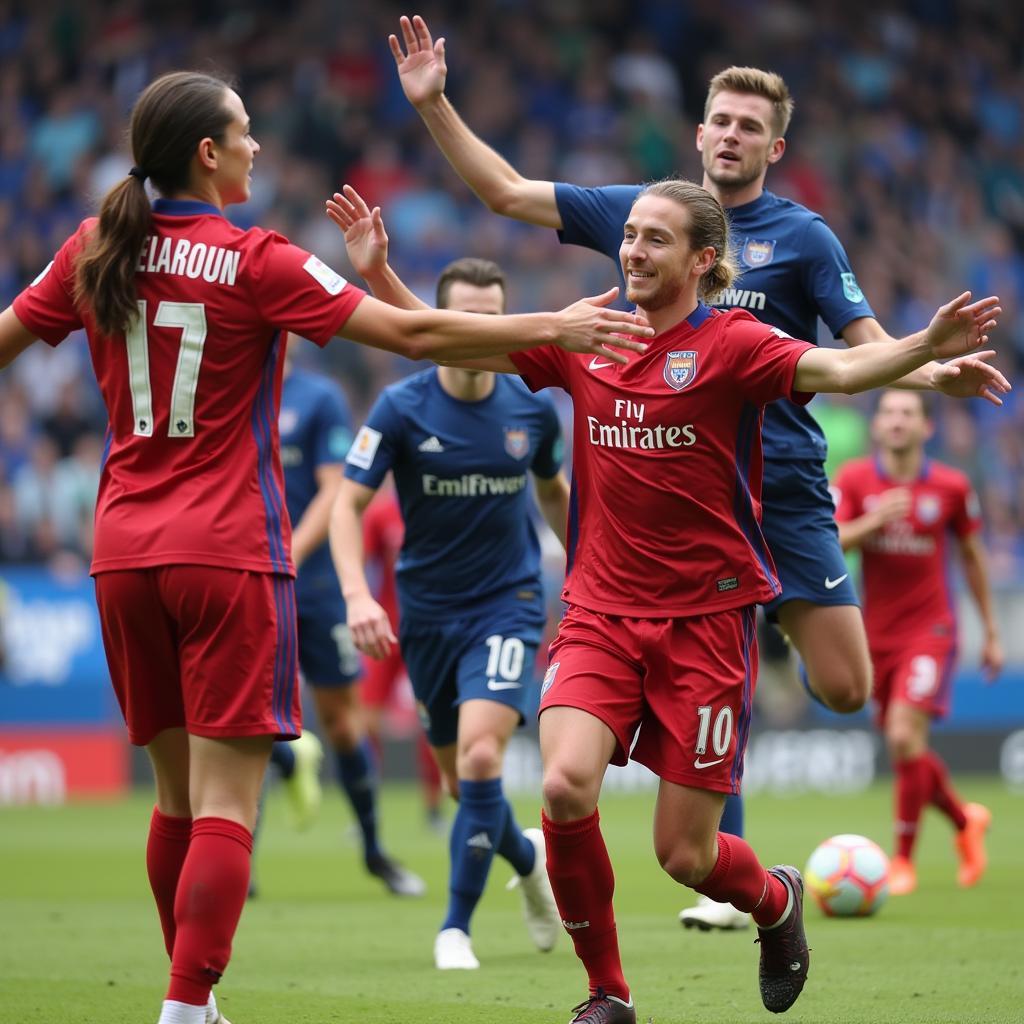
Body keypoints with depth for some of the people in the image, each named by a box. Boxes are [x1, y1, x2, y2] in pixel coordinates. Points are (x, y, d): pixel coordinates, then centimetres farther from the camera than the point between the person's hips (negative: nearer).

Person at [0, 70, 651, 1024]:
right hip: (228, 552, -6)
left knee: (177, 794, 16)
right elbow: (415, 334, -9)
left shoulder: (94, 252, 4)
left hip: (123, 550, 6)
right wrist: (553, 327, -3)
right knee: (225, 803, -7)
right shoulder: (254, 263, -9)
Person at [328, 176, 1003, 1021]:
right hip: (602, 613, 3)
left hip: (707, 619, -3)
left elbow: (836, 368, -24)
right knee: (565, 789, -21)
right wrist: (379, 270, 3)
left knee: (685, 856, -2)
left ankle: (777, 899, 36)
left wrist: (927, 350, -42)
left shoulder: (731, 344, -7)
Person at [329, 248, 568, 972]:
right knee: (460, 778, 12)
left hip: (508, 605, -1)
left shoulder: (532, 408, -4)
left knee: (480, 757, -22)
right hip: (427, 611, 1)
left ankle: (456, 926, -10)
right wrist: (357, 594, -25)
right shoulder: (402, 408, -11)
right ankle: (529, 858, 44)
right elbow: (349, 503, -11)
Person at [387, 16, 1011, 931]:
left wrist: (934, 370, -23)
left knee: (845, 689, -5)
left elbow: (868, 345, -2)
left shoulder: (802, 236, 1)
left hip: (785, 486, -1)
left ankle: (778, 620, 29)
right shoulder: (641, 211, 7)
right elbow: (505, 191, 11)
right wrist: (433, 104, 3)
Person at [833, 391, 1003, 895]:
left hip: (929, 631, -3)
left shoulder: (952, 486, -3)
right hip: (876, 635, 3)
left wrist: (991, 631, 13)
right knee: (904, 748, 11)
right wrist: (872, 522, -29)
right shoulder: (853, 480, -2)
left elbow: (972, 555, 10)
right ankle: (965, 820, 39)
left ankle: (903, 861, -7)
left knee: (905, 738, -19)